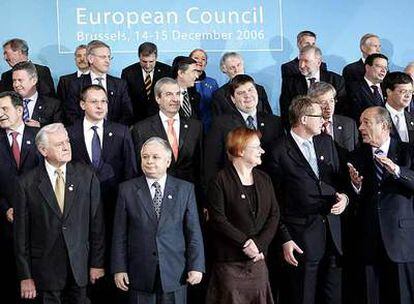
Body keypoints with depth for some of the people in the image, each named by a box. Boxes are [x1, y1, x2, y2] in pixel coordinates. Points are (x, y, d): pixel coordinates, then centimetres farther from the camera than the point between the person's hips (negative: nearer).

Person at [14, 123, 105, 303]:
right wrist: (25, 276, -4)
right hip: (45, 271, -1)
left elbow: (96, 223, 2)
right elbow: (21, 234, -3)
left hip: (79, 267, 2)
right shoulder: (27, 184, -5)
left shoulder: (86, 177, -2)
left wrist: (97, 263, 1)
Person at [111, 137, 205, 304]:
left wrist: (196, 266, -4)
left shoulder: (185, 189, 3)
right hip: (140, 275, 0)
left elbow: (193, 232, 1)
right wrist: (119, 268, -2)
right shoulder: (127, 189, 3)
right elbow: (120, 234, 2)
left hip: (175, 274, 0)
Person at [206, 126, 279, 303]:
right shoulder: (221, 181, -6)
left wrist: (260, 244, -7)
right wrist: (245, 242, -15)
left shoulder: (264, 179, 11)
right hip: (230, 261, -5)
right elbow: (218, 219, -13)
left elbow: (274, 215, 6)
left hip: (258, 258, 5)